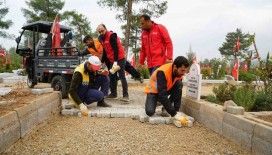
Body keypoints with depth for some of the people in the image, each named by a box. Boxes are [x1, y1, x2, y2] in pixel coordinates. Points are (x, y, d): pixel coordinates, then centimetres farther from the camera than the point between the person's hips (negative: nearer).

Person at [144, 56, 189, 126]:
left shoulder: (179, 72, -17)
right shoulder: (162, 72, -36)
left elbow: (178, 91, -12)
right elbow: (162, 95, -39)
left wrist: (176, 111, -22)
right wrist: (174, 114, -40)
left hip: (167, 89, 5)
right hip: (153, 91, -5)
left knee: (179, 84, -24)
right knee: (150, 112, -28)